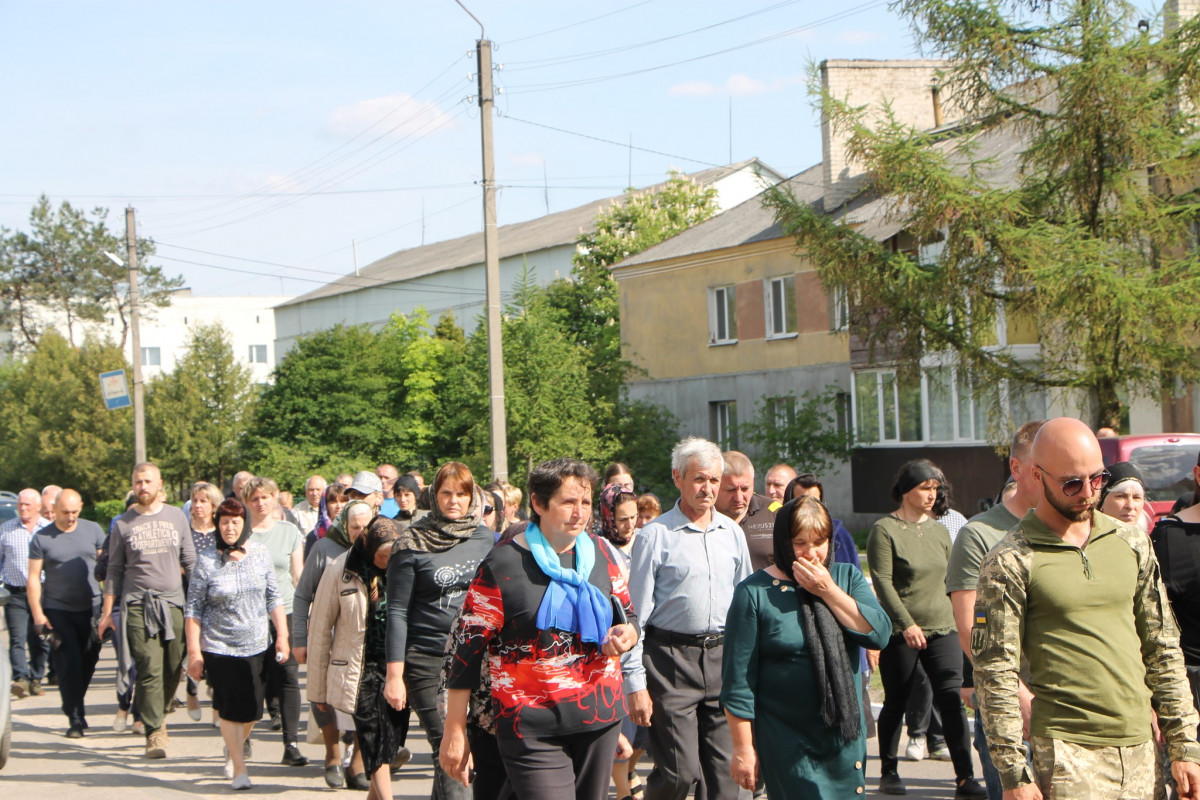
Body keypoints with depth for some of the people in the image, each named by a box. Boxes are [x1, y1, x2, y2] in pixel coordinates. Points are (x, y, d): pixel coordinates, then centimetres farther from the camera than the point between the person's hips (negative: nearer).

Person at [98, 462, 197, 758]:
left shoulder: (176, 517, 10)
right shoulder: (123, 523, 7)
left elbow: (191, 562, 15)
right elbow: (114, 570, 11)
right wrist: (107, 612, 8)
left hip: (174, 602, 2)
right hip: (137, 604, -2)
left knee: (174, 669, 2)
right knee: (149, 670, -11)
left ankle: (156, 715, 25)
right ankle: (154, 732, -8)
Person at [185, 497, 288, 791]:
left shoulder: (260, 555, 2)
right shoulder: (207, 563, -6)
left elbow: (273, 599, 9)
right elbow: (193, 610, -3)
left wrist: (282, 635, 2)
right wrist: (194, 652, -7)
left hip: (256, 647, 3)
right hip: (219, 648, -3)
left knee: (252, 711, 8)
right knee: (231, 710, -5)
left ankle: (233, 748, 37)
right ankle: (239, 769, 7)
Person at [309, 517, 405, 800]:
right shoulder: (340, 571, -4)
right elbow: (320, 631, 2)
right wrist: (318, 689, 4)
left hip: (397, 668, 2)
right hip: (359, 669, -2)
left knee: (388, 745, 1)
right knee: (375, 746, -12)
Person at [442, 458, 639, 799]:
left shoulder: (599, 553, 8)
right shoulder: (503, 564, -7)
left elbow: (626, 614, 20)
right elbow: (466, 648, -5)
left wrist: (627, 634, -6)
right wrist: (455, 732, -5)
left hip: (601, 718, 5)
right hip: (532, 729, -5)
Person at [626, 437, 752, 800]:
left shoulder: (732, 532, 11)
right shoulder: (655, 536, -3)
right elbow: (636, 616, -3)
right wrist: (635, 684, -8)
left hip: (724, 658, 4)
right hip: (671, 661, -4)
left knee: (725, 769, 3)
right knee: (680, 770, -8)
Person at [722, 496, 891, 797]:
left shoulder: (847, 578, 8)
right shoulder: (754, 593, -5)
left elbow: (880, 633, -7)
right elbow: (738, 680, -6)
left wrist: (828, 591, -12)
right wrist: (743, 747, -9)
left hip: (846, 735, 4)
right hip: (787, 741, -4)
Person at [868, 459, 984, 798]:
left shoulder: (939, 531, 12)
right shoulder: (884, 530, -6)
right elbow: (882, 582, -13)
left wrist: (958, 617, 13)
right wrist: (907, 624, -19)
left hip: (942, 629, 4)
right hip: (900, 633, -4)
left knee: (952, 698, -7)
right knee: (896, 703, 6)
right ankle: (888, 772, 23)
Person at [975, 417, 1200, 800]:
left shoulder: (1132, 543, 9)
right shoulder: (1009, 562, -6)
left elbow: (1163, 649, 13)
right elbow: (996, 672, -7)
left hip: (1140, 749, 5)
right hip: (1067, 751, -5)